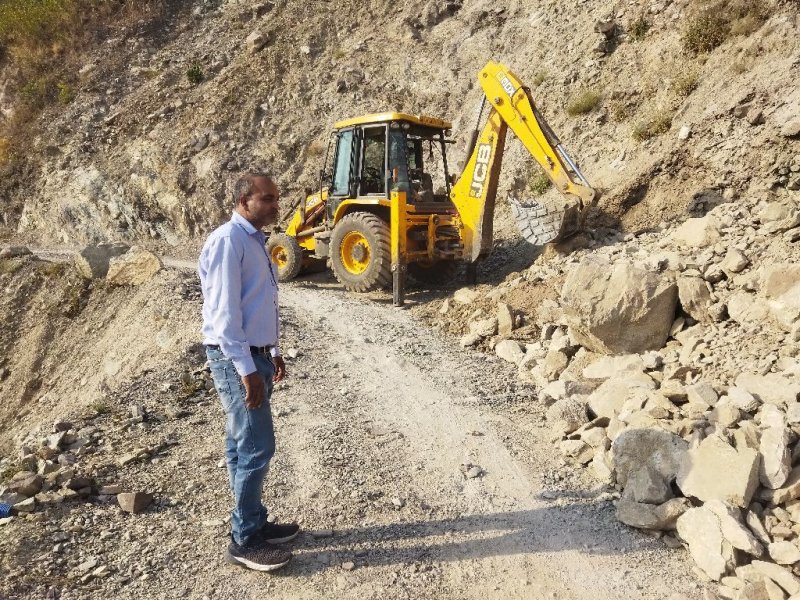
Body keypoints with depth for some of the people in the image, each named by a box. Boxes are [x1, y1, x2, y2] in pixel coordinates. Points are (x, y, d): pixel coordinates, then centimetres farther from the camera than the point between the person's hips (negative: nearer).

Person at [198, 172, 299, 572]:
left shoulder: (255, 241, 14)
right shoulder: (228, 240, -16)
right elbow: (224, 312, -21)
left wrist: (272, 353, 21)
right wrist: (246, 370, -22)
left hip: (255, 355, 9)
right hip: (236, 360, -9)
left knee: (242, 445, 16)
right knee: (257, 447, -5)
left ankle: (253, 524, 28)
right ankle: (244, 542, 10)